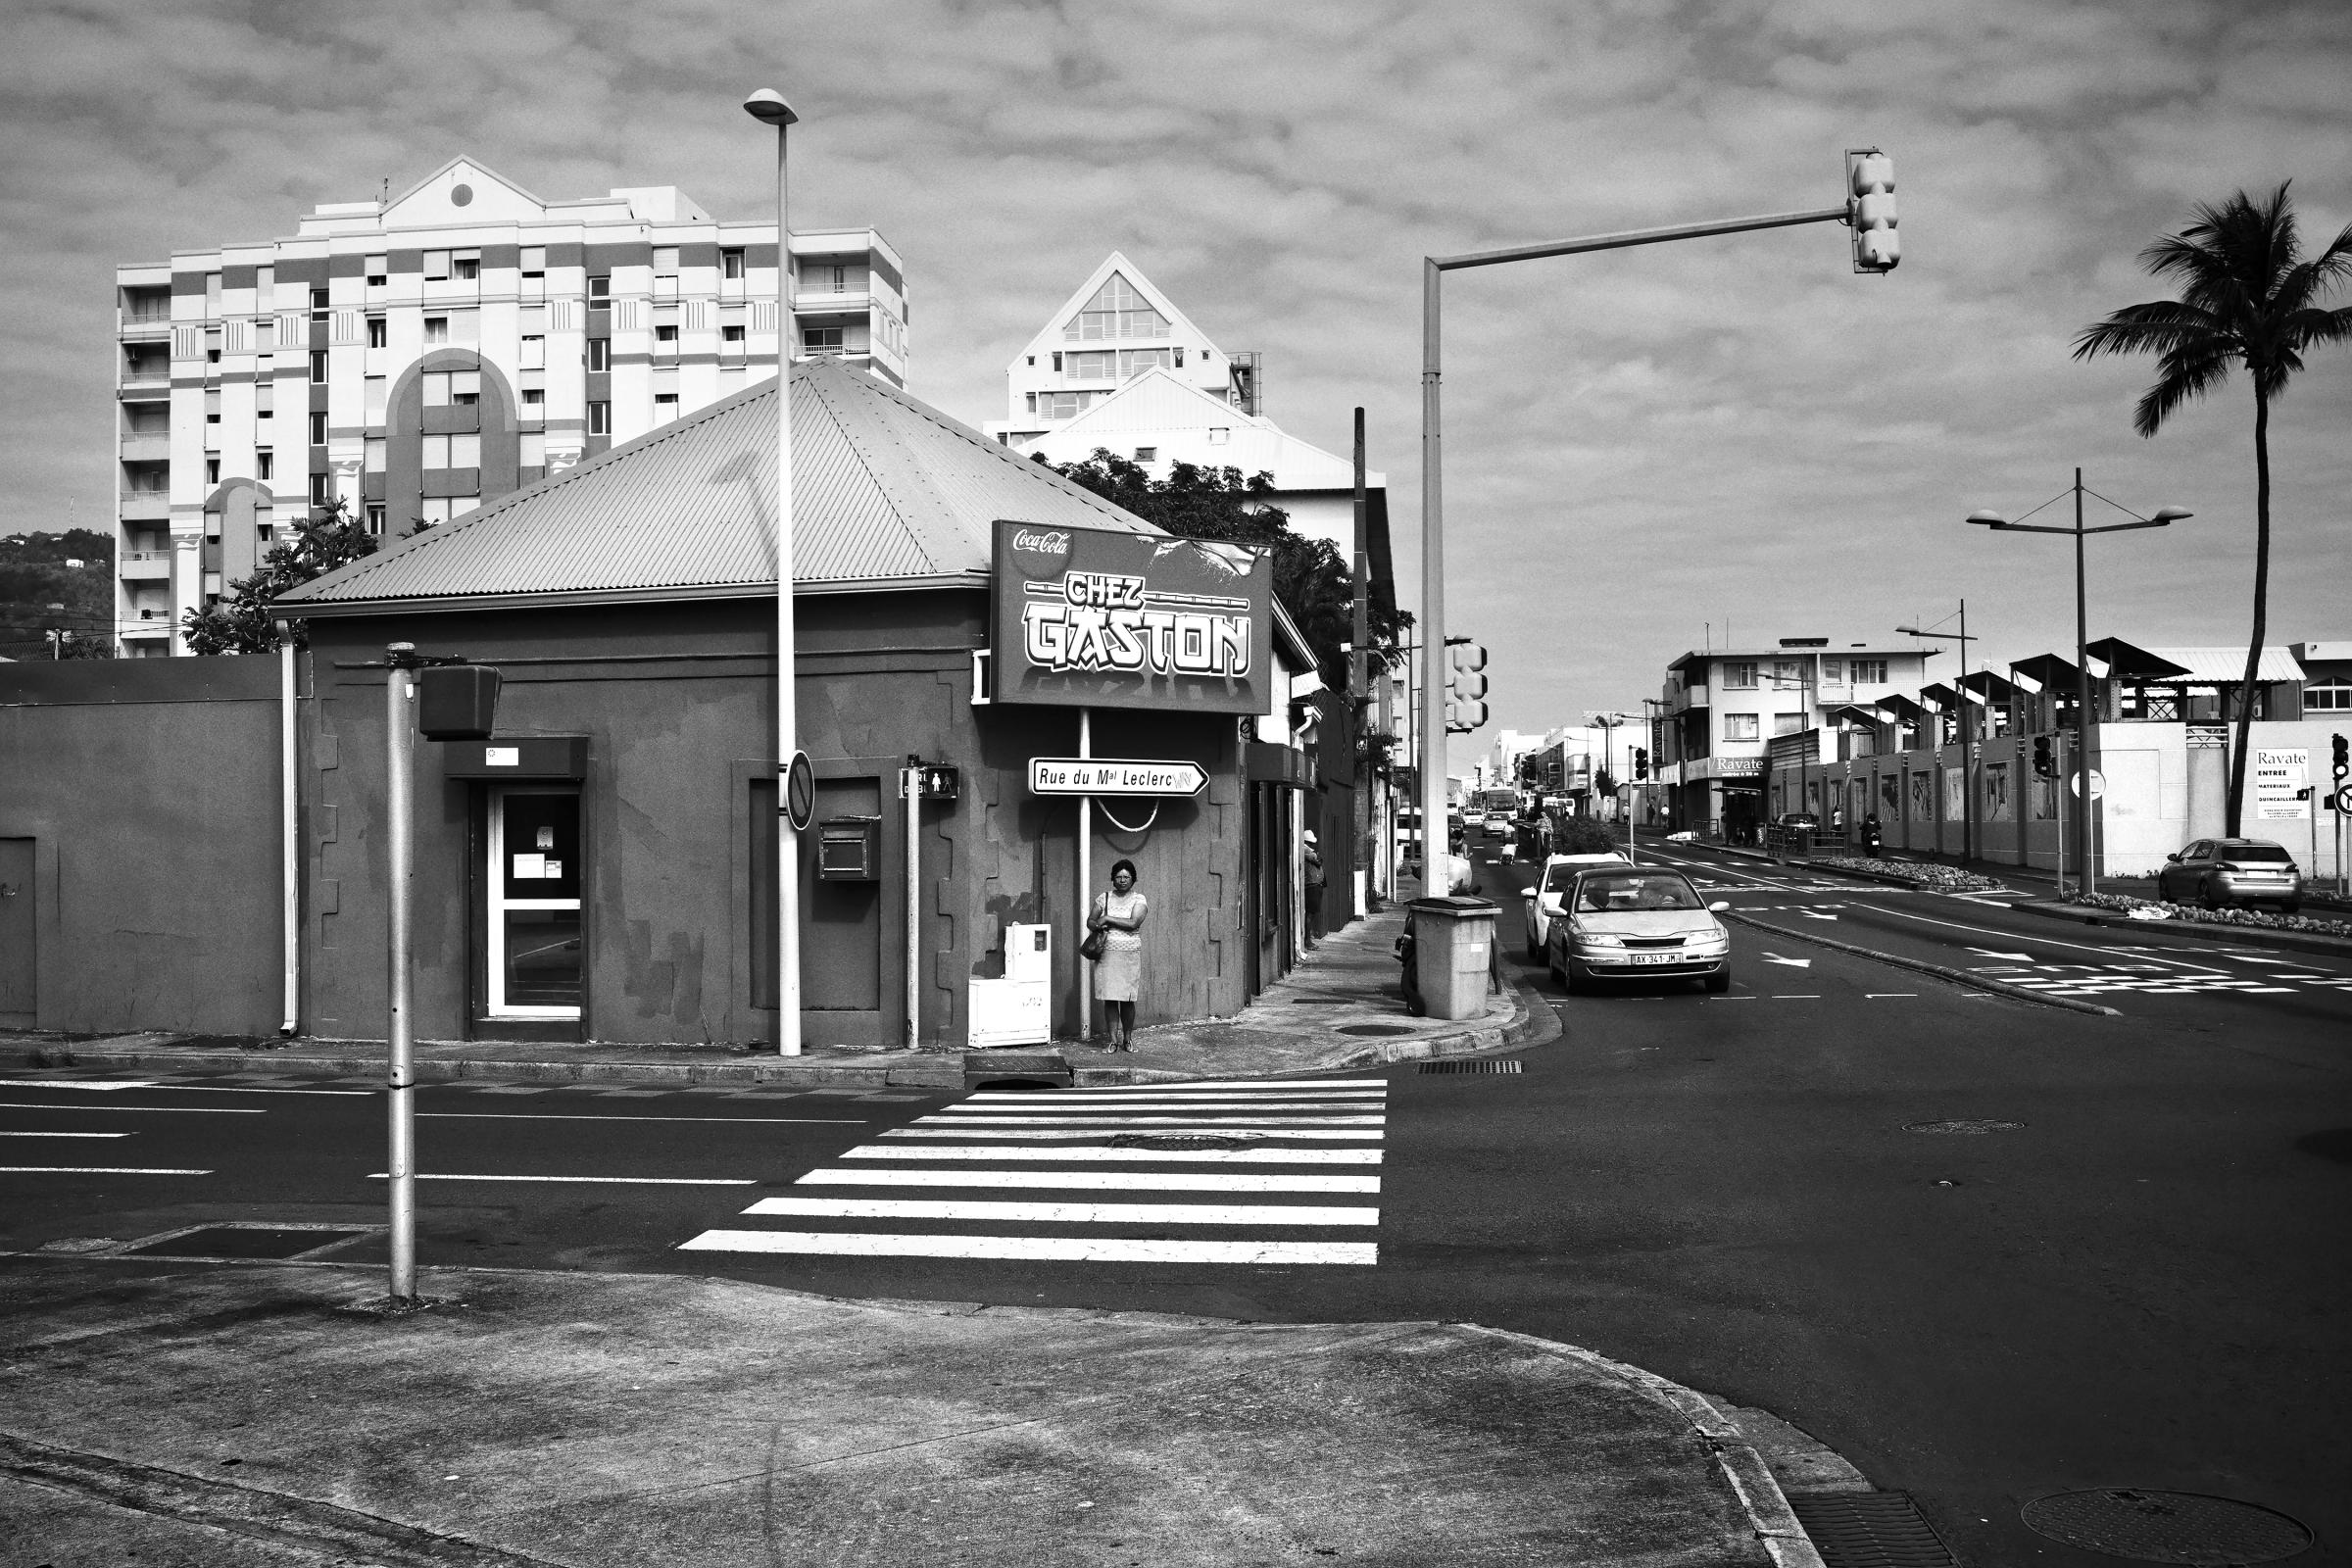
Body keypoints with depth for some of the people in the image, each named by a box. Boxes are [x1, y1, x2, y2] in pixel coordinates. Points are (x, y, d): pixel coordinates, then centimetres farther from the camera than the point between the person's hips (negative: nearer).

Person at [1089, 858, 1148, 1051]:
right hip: (1107, 954, 2)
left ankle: (1127, 1038, 15)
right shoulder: (1103, 898, 10)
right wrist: (1098, 925, -10)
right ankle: (1113, 1039, 6)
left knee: (1127, 1000, 1)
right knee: (1110, 999, -1)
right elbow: (1090, 921, 13)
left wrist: (1107, 919, -11)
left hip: (1130, 955, -2)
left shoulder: (1139, 900, 1)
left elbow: (1133, 923, -13)